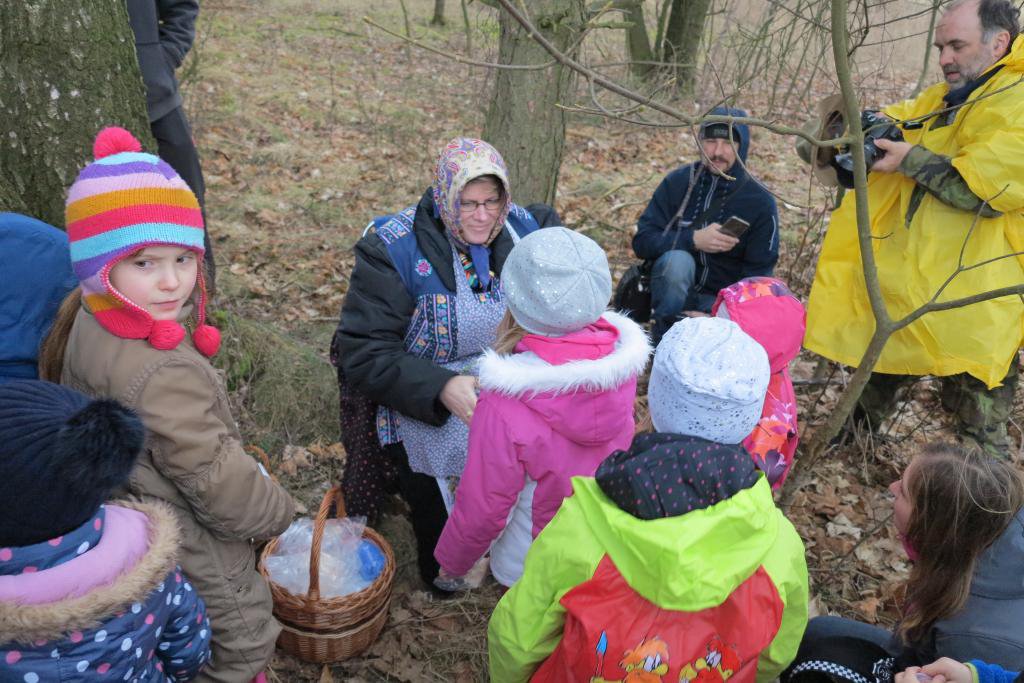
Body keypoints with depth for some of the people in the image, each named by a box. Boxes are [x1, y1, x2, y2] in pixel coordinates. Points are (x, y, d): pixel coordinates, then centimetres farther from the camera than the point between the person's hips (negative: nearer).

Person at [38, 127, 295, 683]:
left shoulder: (91, 322, -8)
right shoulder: (161, 375, -38)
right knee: (245, 633, 17)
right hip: (192, 549, -8)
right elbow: (212, 476, -27)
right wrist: (274, 512, -8)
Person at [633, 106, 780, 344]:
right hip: (674, 291, 0)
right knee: (677, 260, -32)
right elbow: (642, 241, -9)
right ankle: (662, 341, -16)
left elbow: (758, 274, -4)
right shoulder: (677, 182, -4)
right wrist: (693, 239, -26)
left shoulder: (761, 203, -6)